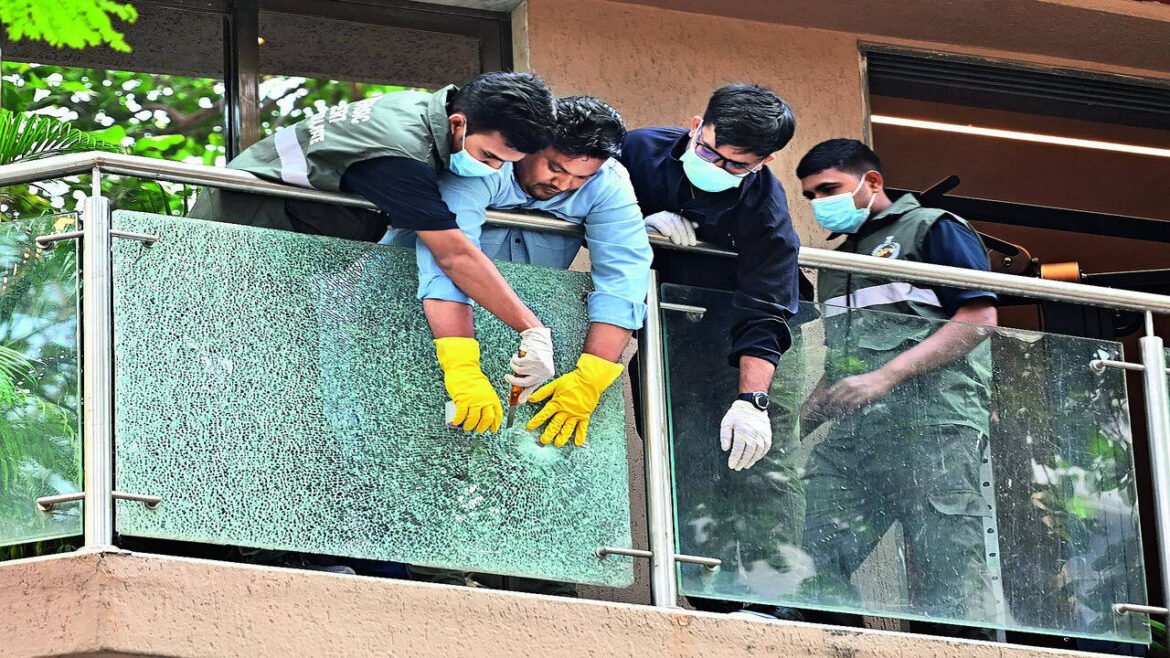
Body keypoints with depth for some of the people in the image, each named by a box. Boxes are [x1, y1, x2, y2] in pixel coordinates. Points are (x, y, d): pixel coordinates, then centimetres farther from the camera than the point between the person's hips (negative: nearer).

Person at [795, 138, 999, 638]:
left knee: (945, 569, -13)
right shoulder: (839, 262, 29)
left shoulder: (932, 230, 4)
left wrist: (885, 377, -16)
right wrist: (794, 427, 18)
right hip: (851, 433, 8)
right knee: (812, 565, -7)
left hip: (930, 423, -7)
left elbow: (979, 318, -8)